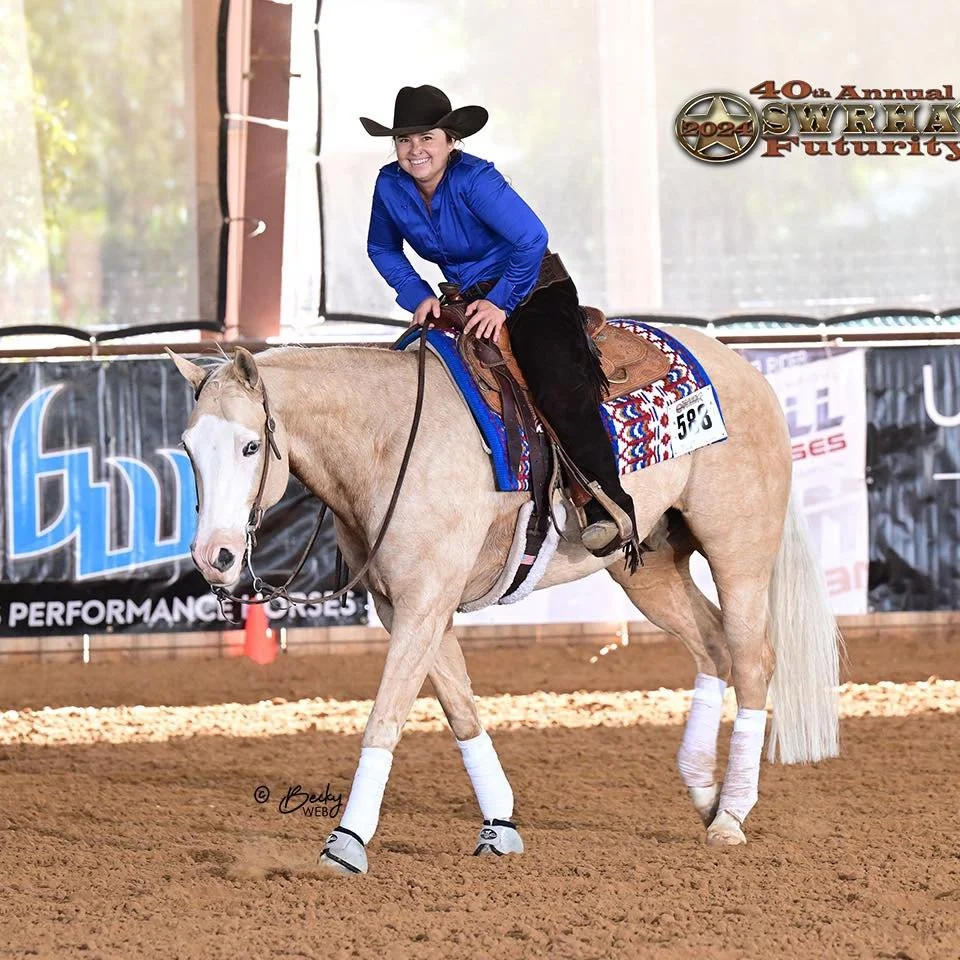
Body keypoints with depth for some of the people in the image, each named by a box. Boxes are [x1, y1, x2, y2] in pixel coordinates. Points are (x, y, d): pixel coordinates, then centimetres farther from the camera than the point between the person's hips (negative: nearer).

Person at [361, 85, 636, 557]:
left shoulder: (475, 179, -25)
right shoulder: (390, 185, -7)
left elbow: (531, 239, -28)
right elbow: (383, 250, 9)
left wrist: (501, 302, -24)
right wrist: (417, 295, -5)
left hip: (532, 288, -7)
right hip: (466, 298, 7)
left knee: (558, 387, -27)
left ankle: (609, 508, -27)